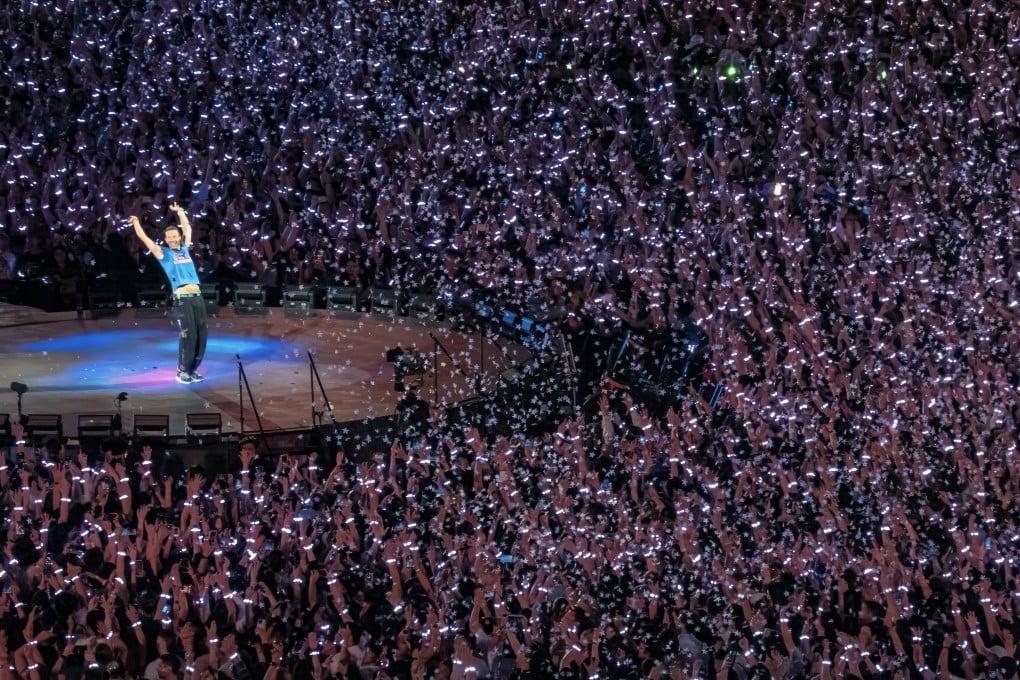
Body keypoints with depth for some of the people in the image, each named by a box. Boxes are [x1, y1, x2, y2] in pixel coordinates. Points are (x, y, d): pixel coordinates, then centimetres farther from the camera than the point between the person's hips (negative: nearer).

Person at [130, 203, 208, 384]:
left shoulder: (185, 249, 19)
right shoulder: (163, 253, 7)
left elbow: (187, 227, 32)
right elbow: (144, 238, 3)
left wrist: (179, 212, 37)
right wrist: (136, 223, 2)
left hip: (198, 297, 5)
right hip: (182, 300, -5)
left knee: (202, 334, 4)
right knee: (188, 335, -10)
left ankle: (192, 369, 15)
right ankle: (182, 371, 1)